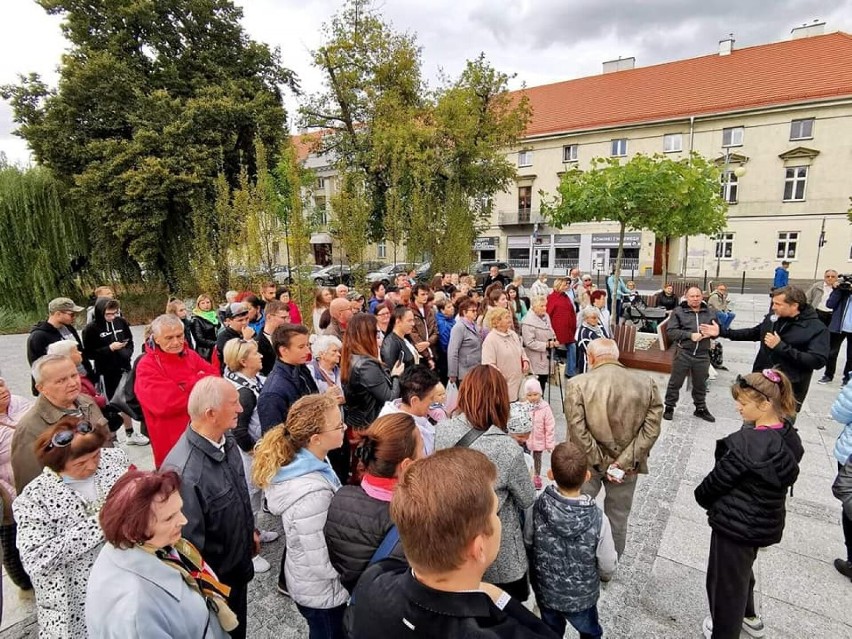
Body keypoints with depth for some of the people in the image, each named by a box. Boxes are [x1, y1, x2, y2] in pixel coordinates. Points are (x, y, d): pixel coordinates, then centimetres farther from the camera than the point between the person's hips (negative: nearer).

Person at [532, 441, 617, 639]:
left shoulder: (536, 508, -28)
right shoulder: (598, 520, -33)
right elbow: (608, 567, -16)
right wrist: (606, 576, 7)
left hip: (545, 591, 1)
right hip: (581, 597, -1)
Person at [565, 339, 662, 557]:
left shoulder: (577, 385, -15)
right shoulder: (647, 384, -5)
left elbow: (578, 431, -19)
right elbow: (652, 429, -9)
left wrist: (600, 464, -10)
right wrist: (624, 462, -11)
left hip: (589, 464, -3)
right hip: (627, 465, 3)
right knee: (617, 520, 21)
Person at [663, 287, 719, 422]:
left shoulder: (710, 312, 7)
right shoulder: (678, 311, -3)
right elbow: (671, 332, -11)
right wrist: (690, 335, -20)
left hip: (702, 355, 3)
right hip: (683, 353, -3)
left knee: (700, 384, 17)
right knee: (675, 382, 7)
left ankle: (700, 408, 33)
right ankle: (669, 407, 20)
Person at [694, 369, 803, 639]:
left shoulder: (746, 444, -32)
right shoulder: (789, 436, -7)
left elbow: (717, 480, -20)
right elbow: (777, 476, 6)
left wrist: (702, 496, 2)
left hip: (735, 523, -8)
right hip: (766, 522, 8)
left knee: (726, 579, 16)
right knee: (742, 568, 32)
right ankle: (748, 616, 55)